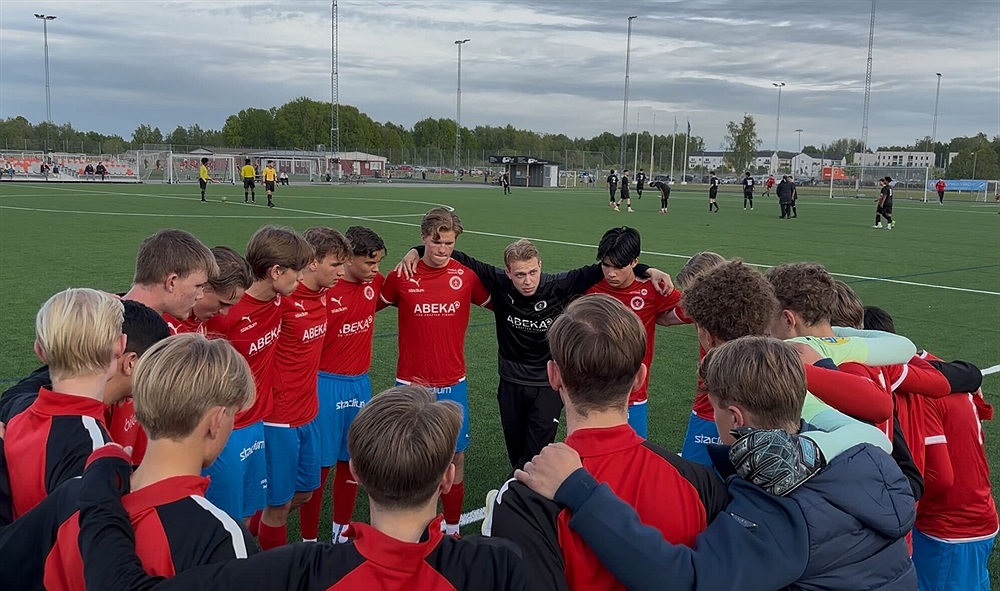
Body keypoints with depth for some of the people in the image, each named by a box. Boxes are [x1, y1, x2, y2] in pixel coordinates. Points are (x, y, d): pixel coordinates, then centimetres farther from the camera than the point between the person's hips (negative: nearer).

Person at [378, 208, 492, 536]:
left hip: (452, 385, 2)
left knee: (455, 455, 7)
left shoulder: (467, 276, -2)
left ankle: (452, 527, 23)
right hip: (411, 383, -1)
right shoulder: (402, 278, -6)